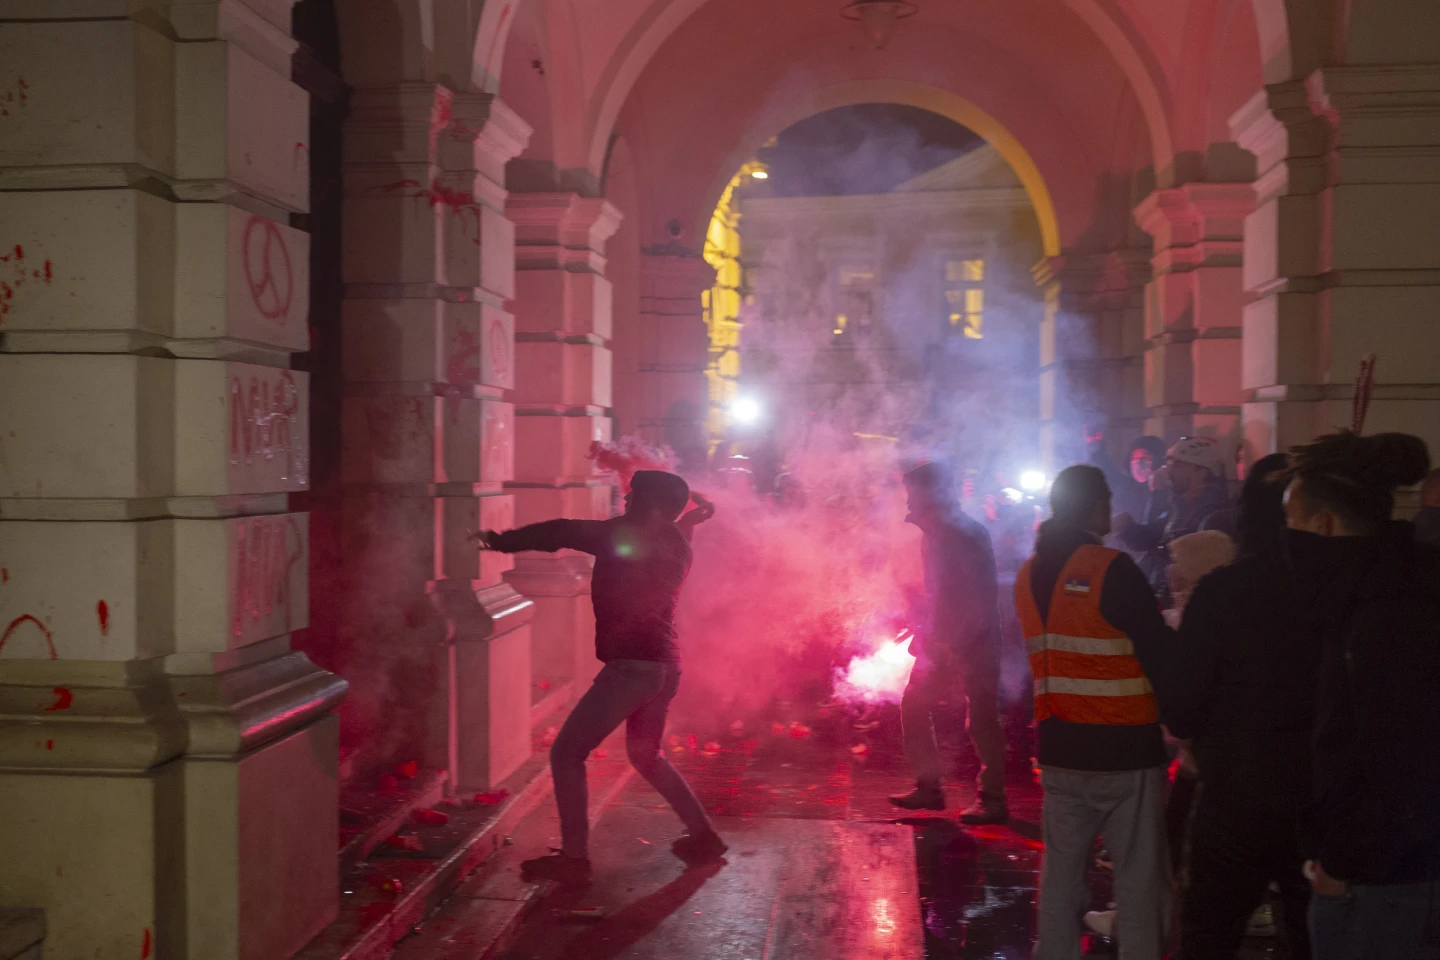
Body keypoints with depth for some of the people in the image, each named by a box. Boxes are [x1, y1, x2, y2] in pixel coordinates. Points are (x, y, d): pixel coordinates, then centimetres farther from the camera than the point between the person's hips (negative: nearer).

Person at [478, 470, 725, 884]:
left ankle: (573, 858, -4)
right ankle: (703, 837, 27)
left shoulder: (625, 536, -9)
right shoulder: (675, 546, 11)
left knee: (566, 753, -1)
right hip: (665, 668, 8)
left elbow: (560, 533, -10)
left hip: (630, 667, -8)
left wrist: (502, 541, -4)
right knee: (645, 755, 27)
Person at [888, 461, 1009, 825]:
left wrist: (958, 643, -23)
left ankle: (993, 799, 4)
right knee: (914, 704, 10)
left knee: (980, 718, -5)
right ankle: (928, 787, 19)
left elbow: (982, 597, -22)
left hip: (974, 641, -9)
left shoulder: (967, 535, -17)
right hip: (943, 640, 9)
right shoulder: (934, 533, 10)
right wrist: (924, 631, 11)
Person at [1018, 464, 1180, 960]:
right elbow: (1160, 652, -12)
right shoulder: (1112, 569, -14)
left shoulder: (1029, 574, 8)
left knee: (1061, 867, 11)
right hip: (1125, 749, -6)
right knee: (1140, 875, 1)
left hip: (1058, 746, 6)